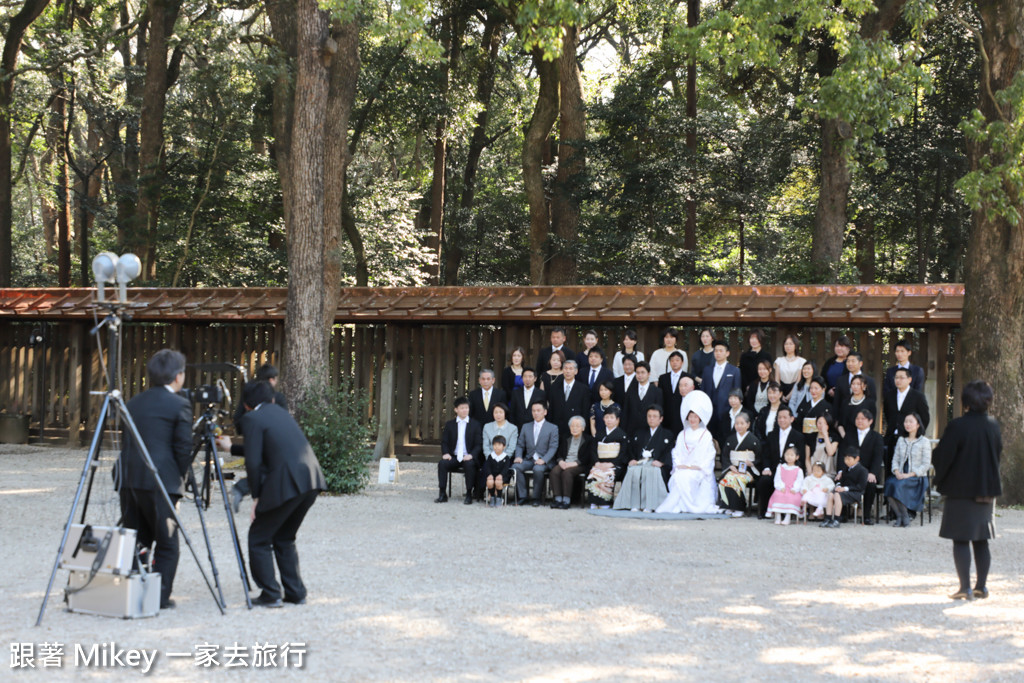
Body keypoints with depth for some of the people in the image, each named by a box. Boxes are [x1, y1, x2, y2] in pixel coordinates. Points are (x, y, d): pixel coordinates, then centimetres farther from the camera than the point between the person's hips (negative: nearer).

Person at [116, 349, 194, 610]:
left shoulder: (133, 403, 15)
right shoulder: (179, 405, -4)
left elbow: (126, 443, 14)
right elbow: (183, 449, -7)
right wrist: (179, 479, 7)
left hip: (128, 480, 6)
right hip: (160, 482, -6)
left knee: (133, 541, 14)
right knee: (166, 544, 5)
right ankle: (160, 596, 4)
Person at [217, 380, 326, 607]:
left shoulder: (252, 418, 0)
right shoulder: (281, 412, 23)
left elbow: (253, 462, -9)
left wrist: (256, 496, 2)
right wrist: (232, 448, 46)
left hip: (287, 484, -8)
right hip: (311, 480, 8)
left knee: (259, 539, 8)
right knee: (284, 538, 22)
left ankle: (271, 595, 5)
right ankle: (295, 592, 21)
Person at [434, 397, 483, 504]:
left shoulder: (475, 425, 6)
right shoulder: (449, 424, 12)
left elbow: (479, 444, 1)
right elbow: (444, 442, 11)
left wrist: (471, 455, -17)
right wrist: (445, 453, -10)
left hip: (468, 458, -2)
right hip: (453, 458, 2)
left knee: (469, 464, -35)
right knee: (442, 463, -27)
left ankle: (469, 495, -23)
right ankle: (442, 494, -20)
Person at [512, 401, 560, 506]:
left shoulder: (552, 428, 6)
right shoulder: (526, 427, 18)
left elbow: (553, 447, -3)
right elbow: (519, 445, 14)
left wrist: (543, 460, -19)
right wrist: (518, 456, -7)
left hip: (543, 461, -4)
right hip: (528, 460, 4)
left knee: (538, 469, -37)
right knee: (515, 467, -27)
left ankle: (537, 497, -20)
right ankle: (523, 496, -18)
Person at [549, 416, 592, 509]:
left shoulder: (589, 440, 7)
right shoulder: (566, 439, 24)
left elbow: (588, 457, -5)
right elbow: (559, 453, 17)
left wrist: (574, 463, -18)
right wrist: (560, 461, -7)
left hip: (579, 466, -5)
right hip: (564, 463, 5)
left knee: (567, 472, -36)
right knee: (554, 471, -29)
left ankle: (566, 500, -37)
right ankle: (558, 499, -32)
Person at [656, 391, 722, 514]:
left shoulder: (706, 435, 7)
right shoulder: (682, 435, 21)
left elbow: (708, 457, -1)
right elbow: (676, 453, 14)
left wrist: (694, 467, -11)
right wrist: (679, 465, -6)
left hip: (700, 471, -4)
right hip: (682, 469, 4)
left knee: (683, 477, -33)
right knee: (676, 477, -30)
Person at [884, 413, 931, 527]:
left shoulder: (924, 442, 2)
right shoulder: (901, 440, 19)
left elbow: (926, 464, -4)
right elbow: (895, 459, 15)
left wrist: (910, 474, -14)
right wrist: (897, 472, -6)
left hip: (917, 477, -4)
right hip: (900, 476, 4)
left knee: (899, 485, -34)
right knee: (890, 482, -31)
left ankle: (904, 516, -18)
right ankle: (899, 515, -20)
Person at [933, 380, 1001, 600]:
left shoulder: (958, 426, -17)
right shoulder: (993, 425, 0)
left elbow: (941, 458, -12)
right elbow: (998, 455, 12)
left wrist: (939, 479, 7)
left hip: (962, 490, -5)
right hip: (987, 490, 6)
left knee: (961, 540, 0)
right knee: (981, 541, 13)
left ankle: (965, 588, -2)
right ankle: (981, 586, 16)